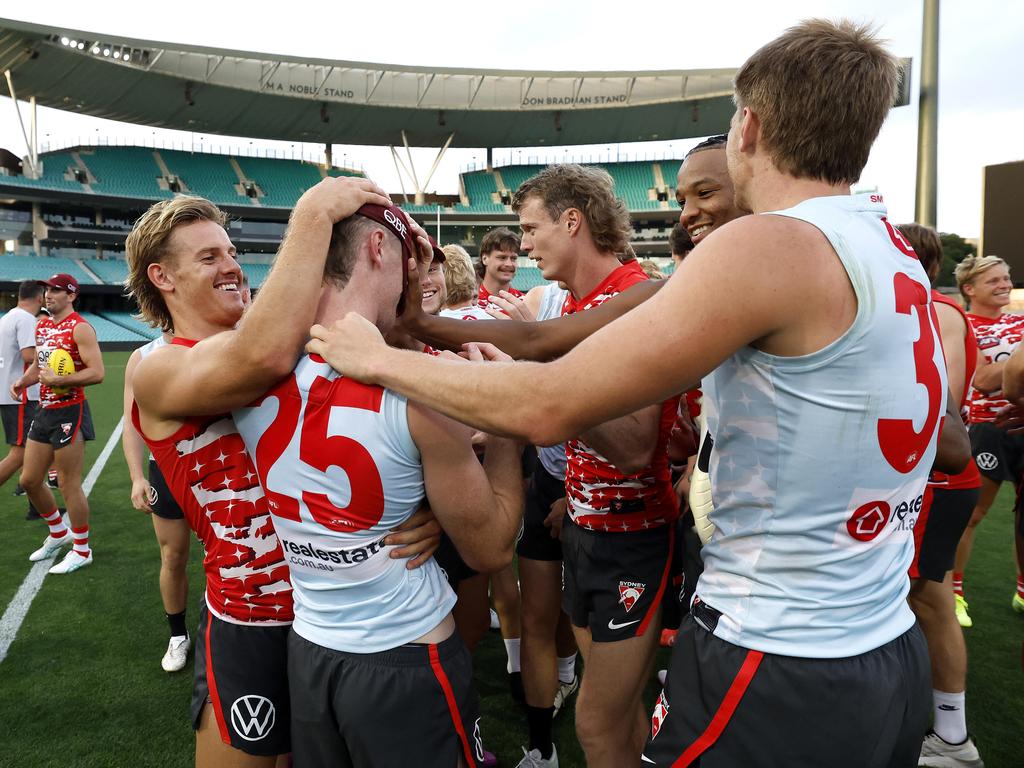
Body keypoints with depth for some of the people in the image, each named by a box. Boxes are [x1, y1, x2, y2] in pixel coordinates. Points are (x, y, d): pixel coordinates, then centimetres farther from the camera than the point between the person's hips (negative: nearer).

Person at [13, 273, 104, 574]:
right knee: (29, 480, 14)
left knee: (69, 484, -2)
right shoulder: (41, 326, 13)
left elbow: (96, 372, -21)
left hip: (69, 413, -9)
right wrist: (23, 381, 6)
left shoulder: (79, 328, -13)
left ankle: (81, 550, 13)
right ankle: (58, 532, 36)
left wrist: (57, 380, -25)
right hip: (44, 411, 9)